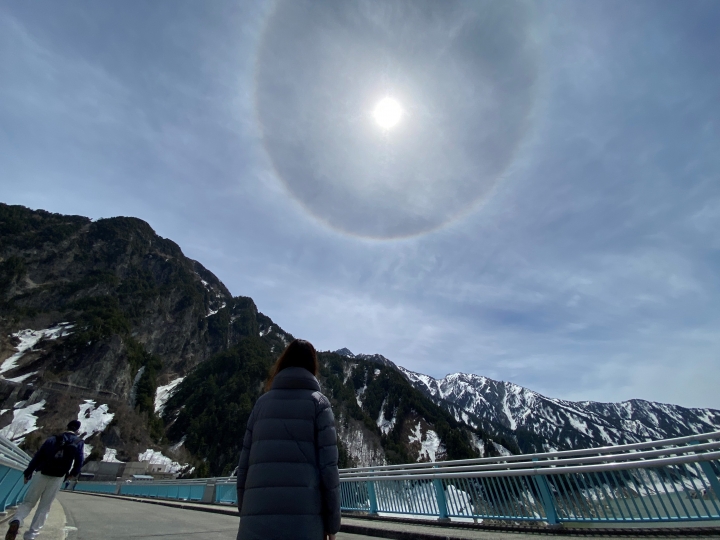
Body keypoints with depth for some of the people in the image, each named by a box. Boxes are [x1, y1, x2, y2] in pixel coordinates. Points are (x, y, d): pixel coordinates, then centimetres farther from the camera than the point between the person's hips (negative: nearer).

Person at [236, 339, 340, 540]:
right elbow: (328, 466, -4)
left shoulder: (262, 402, 11)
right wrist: (332, 522, 4)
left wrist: (245, 512, 18)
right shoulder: (318, 402, 1)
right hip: (303, 519, -3)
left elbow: (244, 465, 10)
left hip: (256, 522, 3)